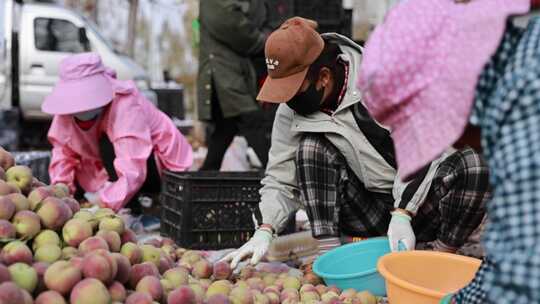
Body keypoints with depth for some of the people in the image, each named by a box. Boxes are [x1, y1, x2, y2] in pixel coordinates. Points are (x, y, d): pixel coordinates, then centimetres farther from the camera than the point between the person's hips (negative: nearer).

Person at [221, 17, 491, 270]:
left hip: (416, 201, -2)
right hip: (368, 213, 2)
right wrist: (265, 231, -16)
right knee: (311, 148, -19)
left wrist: (402, 214, -26)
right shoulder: (290, 112, -6)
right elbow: (280, 180, 0)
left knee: (472, 165, -31)